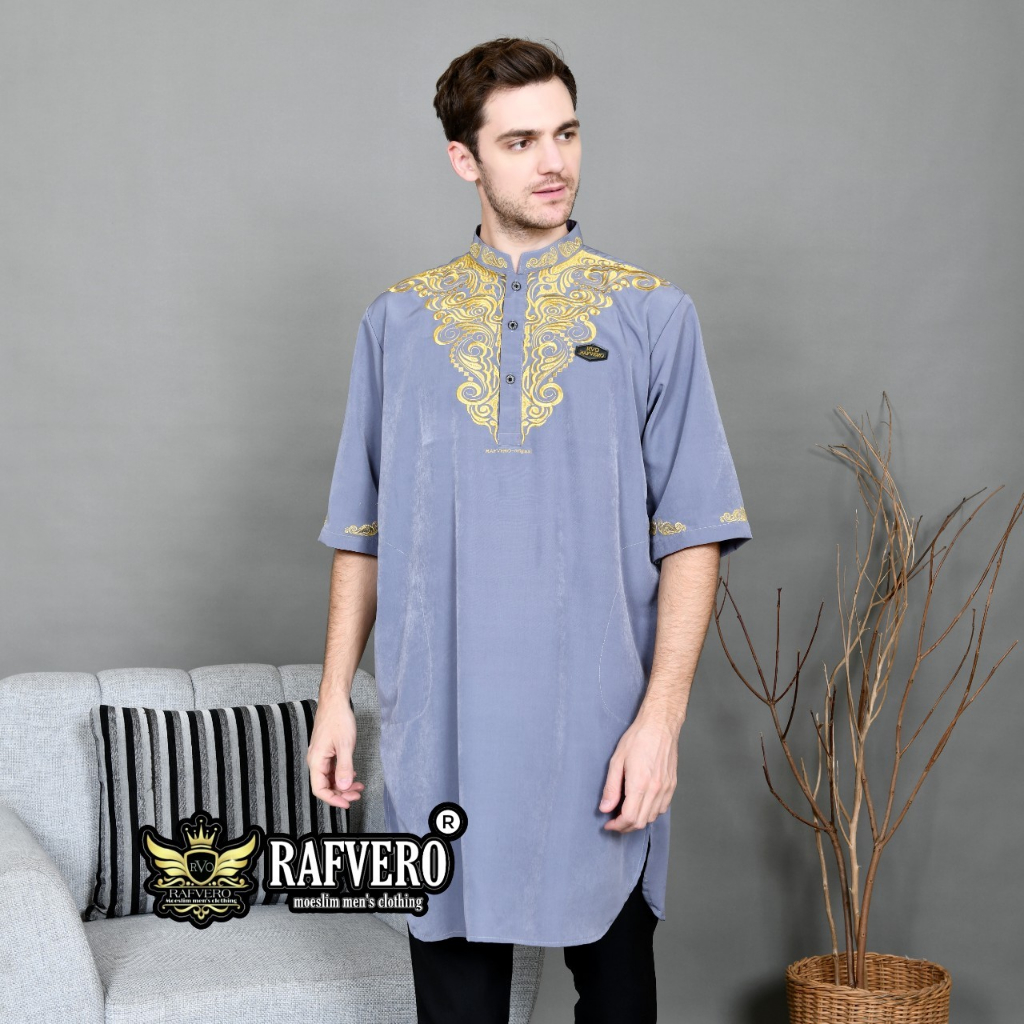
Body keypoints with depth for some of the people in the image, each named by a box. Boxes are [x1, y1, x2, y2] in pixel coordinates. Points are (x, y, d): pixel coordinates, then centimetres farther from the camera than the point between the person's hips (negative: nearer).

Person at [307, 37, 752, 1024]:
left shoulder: (653, 316, 1)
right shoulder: (398, 322, 6)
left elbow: (692, 538, -3)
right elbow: (361, 535, 10)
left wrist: (660, 716, -10)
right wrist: (335, 697, 5)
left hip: (598, 723, -1)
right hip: (441, 733, 1)